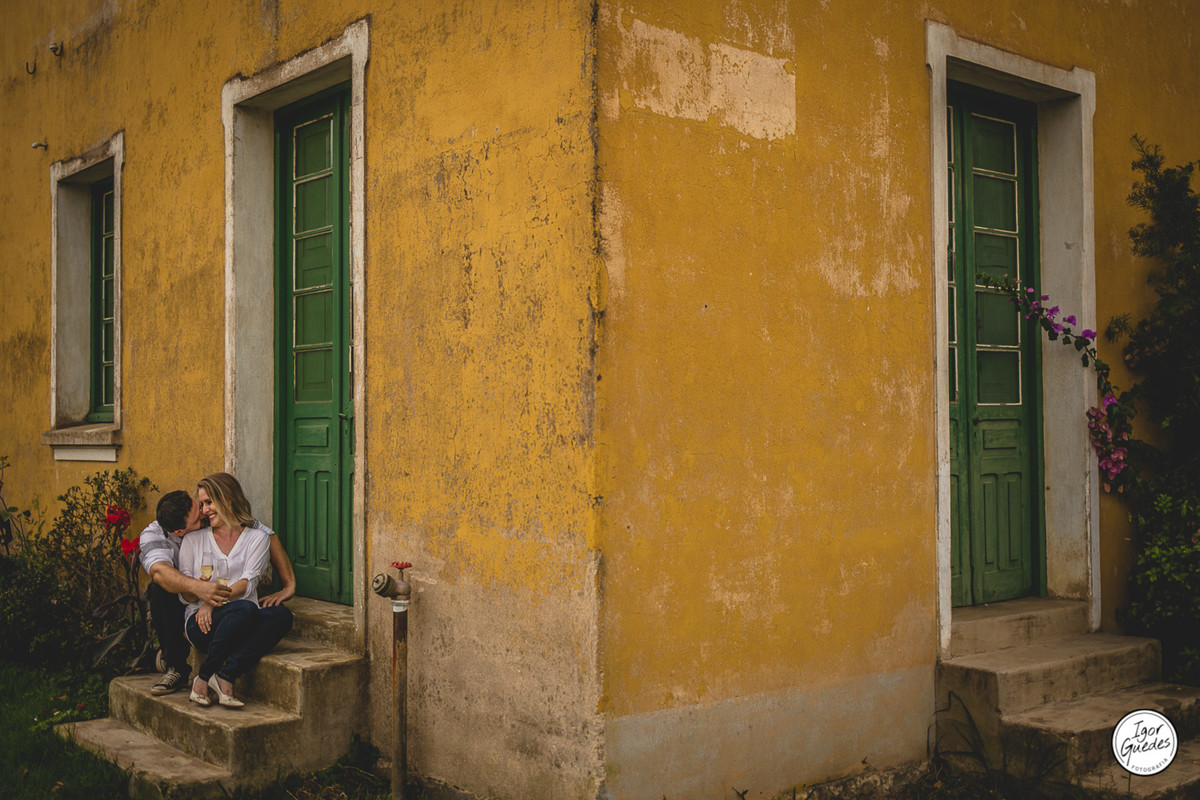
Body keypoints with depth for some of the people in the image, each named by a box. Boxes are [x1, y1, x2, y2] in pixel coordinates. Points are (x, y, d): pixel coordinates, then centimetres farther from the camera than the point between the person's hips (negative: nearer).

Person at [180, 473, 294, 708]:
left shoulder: (257, 538, 12)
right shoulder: (193, 540, 17)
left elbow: (248, 584, -1)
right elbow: (183, 589, 10)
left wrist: (215, 601, -18)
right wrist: (201, 593, -15)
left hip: (242, 626, 1)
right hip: (201, 623, -1)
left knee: (282, 614, -32)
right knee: (245, 609, -35)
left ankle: (225, 675, -33)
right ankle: (203, 679, -26)